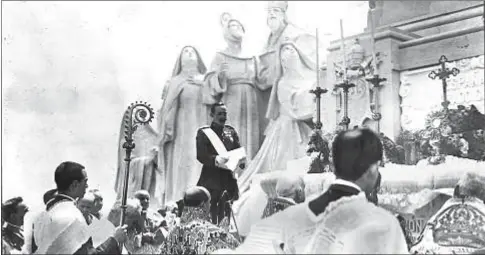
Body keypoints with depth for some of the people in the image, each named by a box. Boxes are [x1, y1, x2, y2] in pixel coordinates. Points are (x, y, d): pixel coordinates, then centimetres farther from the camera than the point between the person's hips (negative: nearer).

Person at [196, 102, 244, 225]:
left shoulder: (231, 131, 14)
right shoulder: (203, 132, 1)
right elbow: (201, 155, -8)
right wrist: (215, 160, -26)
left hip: (229, 179, 4)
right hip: (210, 180, -4)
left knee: (227, 215, 4)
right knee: (209, 215, -5)